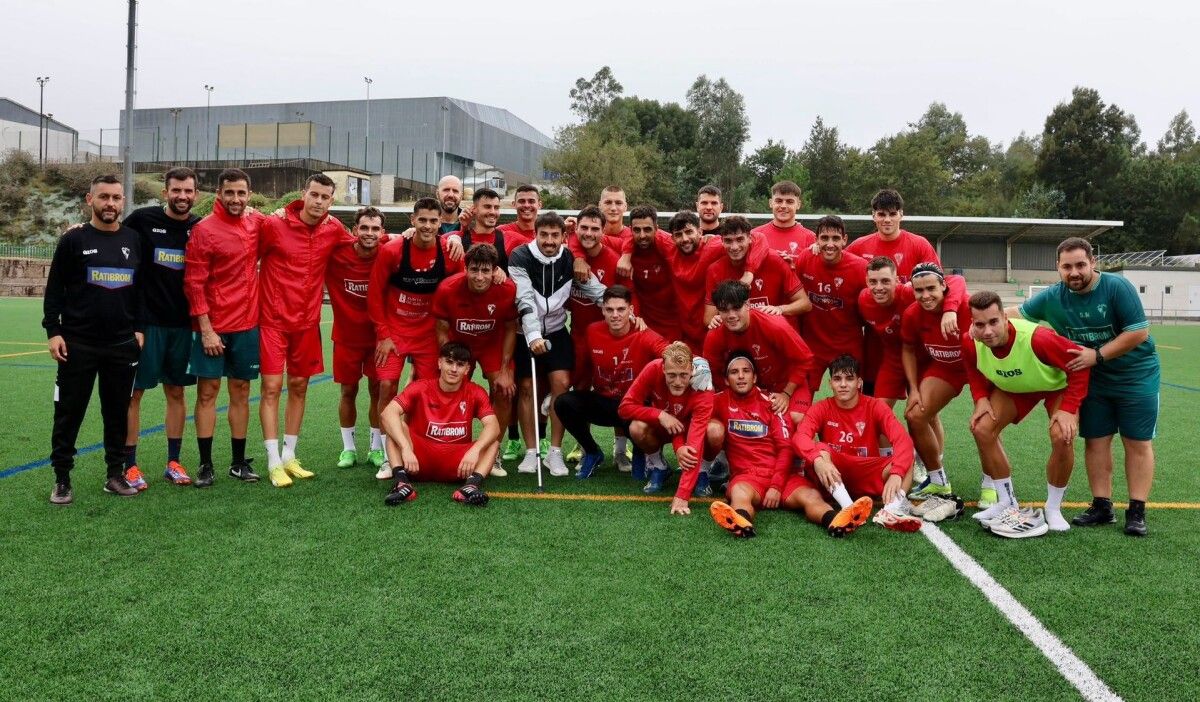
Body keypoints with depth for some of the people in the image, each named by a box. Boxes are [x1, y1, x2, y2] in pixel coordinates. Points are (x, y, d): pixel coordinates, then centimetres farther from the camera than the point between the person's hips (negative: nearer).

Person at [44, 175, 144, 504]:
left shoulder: (134, 240, 8)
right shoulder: (74, 239, 0)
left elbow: (143, 289, 13)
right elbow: (54, 289, 1)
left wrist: (139, 329, 7)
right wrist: (53, 331, -6)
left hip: (123, 345, 3)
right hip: (77, 344, -2)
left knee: (117, 412, 9)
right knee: (69, 412, 4)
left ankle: (116, 475, 20)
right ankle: (62, 479, 14)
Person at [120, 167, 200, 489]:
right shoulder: (142, 219, -4)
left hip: (182, 324, 3)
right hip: (144, 321, -3)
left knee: (176, 392, 10)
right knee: (134, 392, 1)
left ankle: (173, 462, 20)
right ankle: (129, 465, 11)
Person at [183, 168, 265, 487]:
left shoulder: (257, 224, 5)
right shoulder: (204, 230, -7)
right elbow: (194, 284, -9)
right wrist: (206, 329, -13)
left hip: (247, 324, 4)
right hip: (213, 327, -4)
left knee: (241, 392, 9)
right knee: (207, 392, 2)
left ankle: (239, 463, 18)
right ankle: (205, 465, 10)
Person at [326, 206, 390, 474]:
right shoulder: (337, 252, -14)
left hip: (378, 335, 0)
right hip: (346, 335, 0)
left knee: (378, 390, 6)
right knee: (348, 391, 9)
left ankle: (376, 448, 22)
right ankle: (348, 448, 24)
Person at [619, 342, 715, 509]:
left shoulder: (702, 389, -35)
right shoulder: (653, 369, -29)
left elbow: (695, 441, -42)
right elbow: (625, 407, -23)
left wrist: (682, 496, -48)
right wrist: (660, 415, -36)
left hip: (689, 428, -2)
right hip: (661, 427, 2)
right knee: (637, 428, -31)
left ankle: (702, 471, -4)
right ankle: (658, 467, -2)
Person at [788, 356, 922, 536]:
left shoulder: (875, 407, -4)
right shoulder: (821, 409, -4)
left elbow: (902, 439, -21)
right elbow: (800, 436, -23)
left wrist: (896, 474, -40)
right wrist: (818, 459, -45)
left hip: (868, 480, 1)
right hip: (832, 478, -1)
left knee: (906, 457, -21)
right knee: (821, 448, -29)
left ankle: (894, 508, -49)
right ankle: (847, 510, -51)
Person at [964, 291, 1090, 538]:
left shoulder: (1036, 338, -42)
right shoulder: (970, 342, -28)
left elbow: (1079, 362, -29)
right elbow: (974, 371, -3)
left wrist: (1069, 408, -31)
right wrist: (981, 399, -19)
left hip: (1057, 383, -4)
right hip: (1012, 387, 4)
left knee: (1062, 437, -25)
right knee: (982, 429, -12)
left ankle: (1053, 508, -1)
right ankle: (1008, 502, 7)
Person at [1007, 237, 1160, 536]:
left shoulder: (1117, 287, -20)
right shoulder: (1052, 297, -7)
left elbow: (1139, 333, -21)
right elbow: (1017, 313, 5)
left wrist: (1097, 355, -24)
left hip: (1137, 377, -4)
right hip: (1093, 379, 4)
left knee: (1138, 443, 0)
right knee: (1095, 441, 5)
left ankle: (1136, 512, 6)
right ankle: (1102, 506, 15)